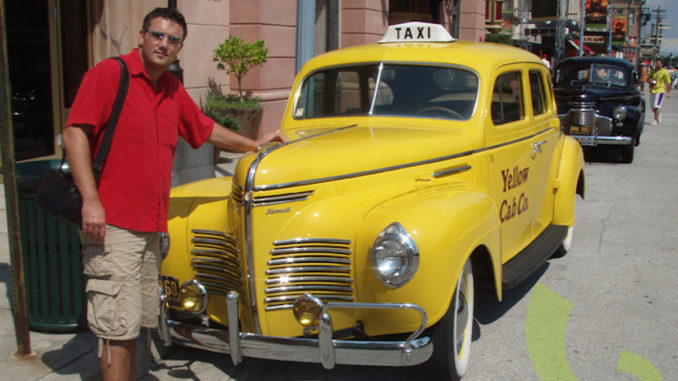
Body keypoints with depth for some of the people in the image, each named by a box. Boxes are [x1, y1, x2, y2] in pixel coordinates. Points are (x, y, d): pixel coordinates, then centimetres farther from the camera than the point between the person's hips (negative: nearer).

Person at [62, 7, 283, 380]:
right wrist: (90, 200, -22)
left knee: (135, 321, 17)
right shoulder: (109, 73, -6)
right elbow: (75, 132, -14)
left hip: (151, 226, 8)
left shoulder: (173, 89, 16)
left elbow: (206, 129, 31)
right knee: (118, 326, -7)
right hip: (112, 223, -8)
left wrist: (255, 144, 33)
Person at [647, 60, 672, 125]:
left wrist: (668, 92, -6)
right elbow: (648, 79, 20)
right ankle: (659, 115, 36)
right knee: (653, 108, 10)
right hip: (652, 90, 6)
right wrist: (649, 81, -5)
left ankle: (655, 120, -8)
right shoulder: (652, 71, 11)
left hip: (660, 90, -6)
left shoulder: (665, 72, -4)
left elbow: (668, 83, -3)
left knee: (656, 106, -14)